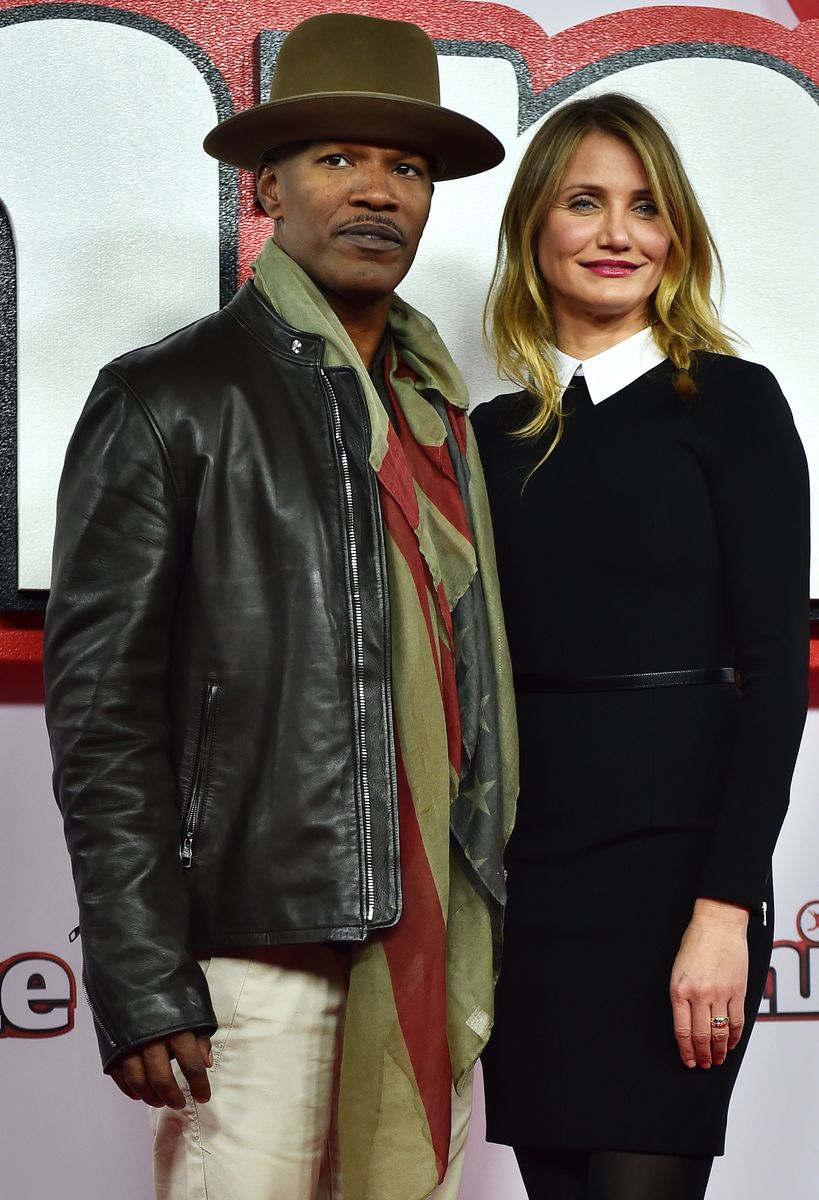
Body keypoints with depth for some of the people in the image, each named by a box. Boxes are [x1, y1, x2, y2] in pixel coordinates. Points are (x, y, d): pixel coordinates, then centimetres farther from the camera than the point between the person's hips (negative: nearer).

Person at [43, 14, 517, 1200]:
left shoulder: (438, 413, 17)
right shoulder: (167, 399, -2)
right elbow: (100, 706, -7)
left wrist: (485, 920, 12)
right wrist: (140, 979, -14)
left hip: (431, 941, 6)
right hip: (258, 937, -6)